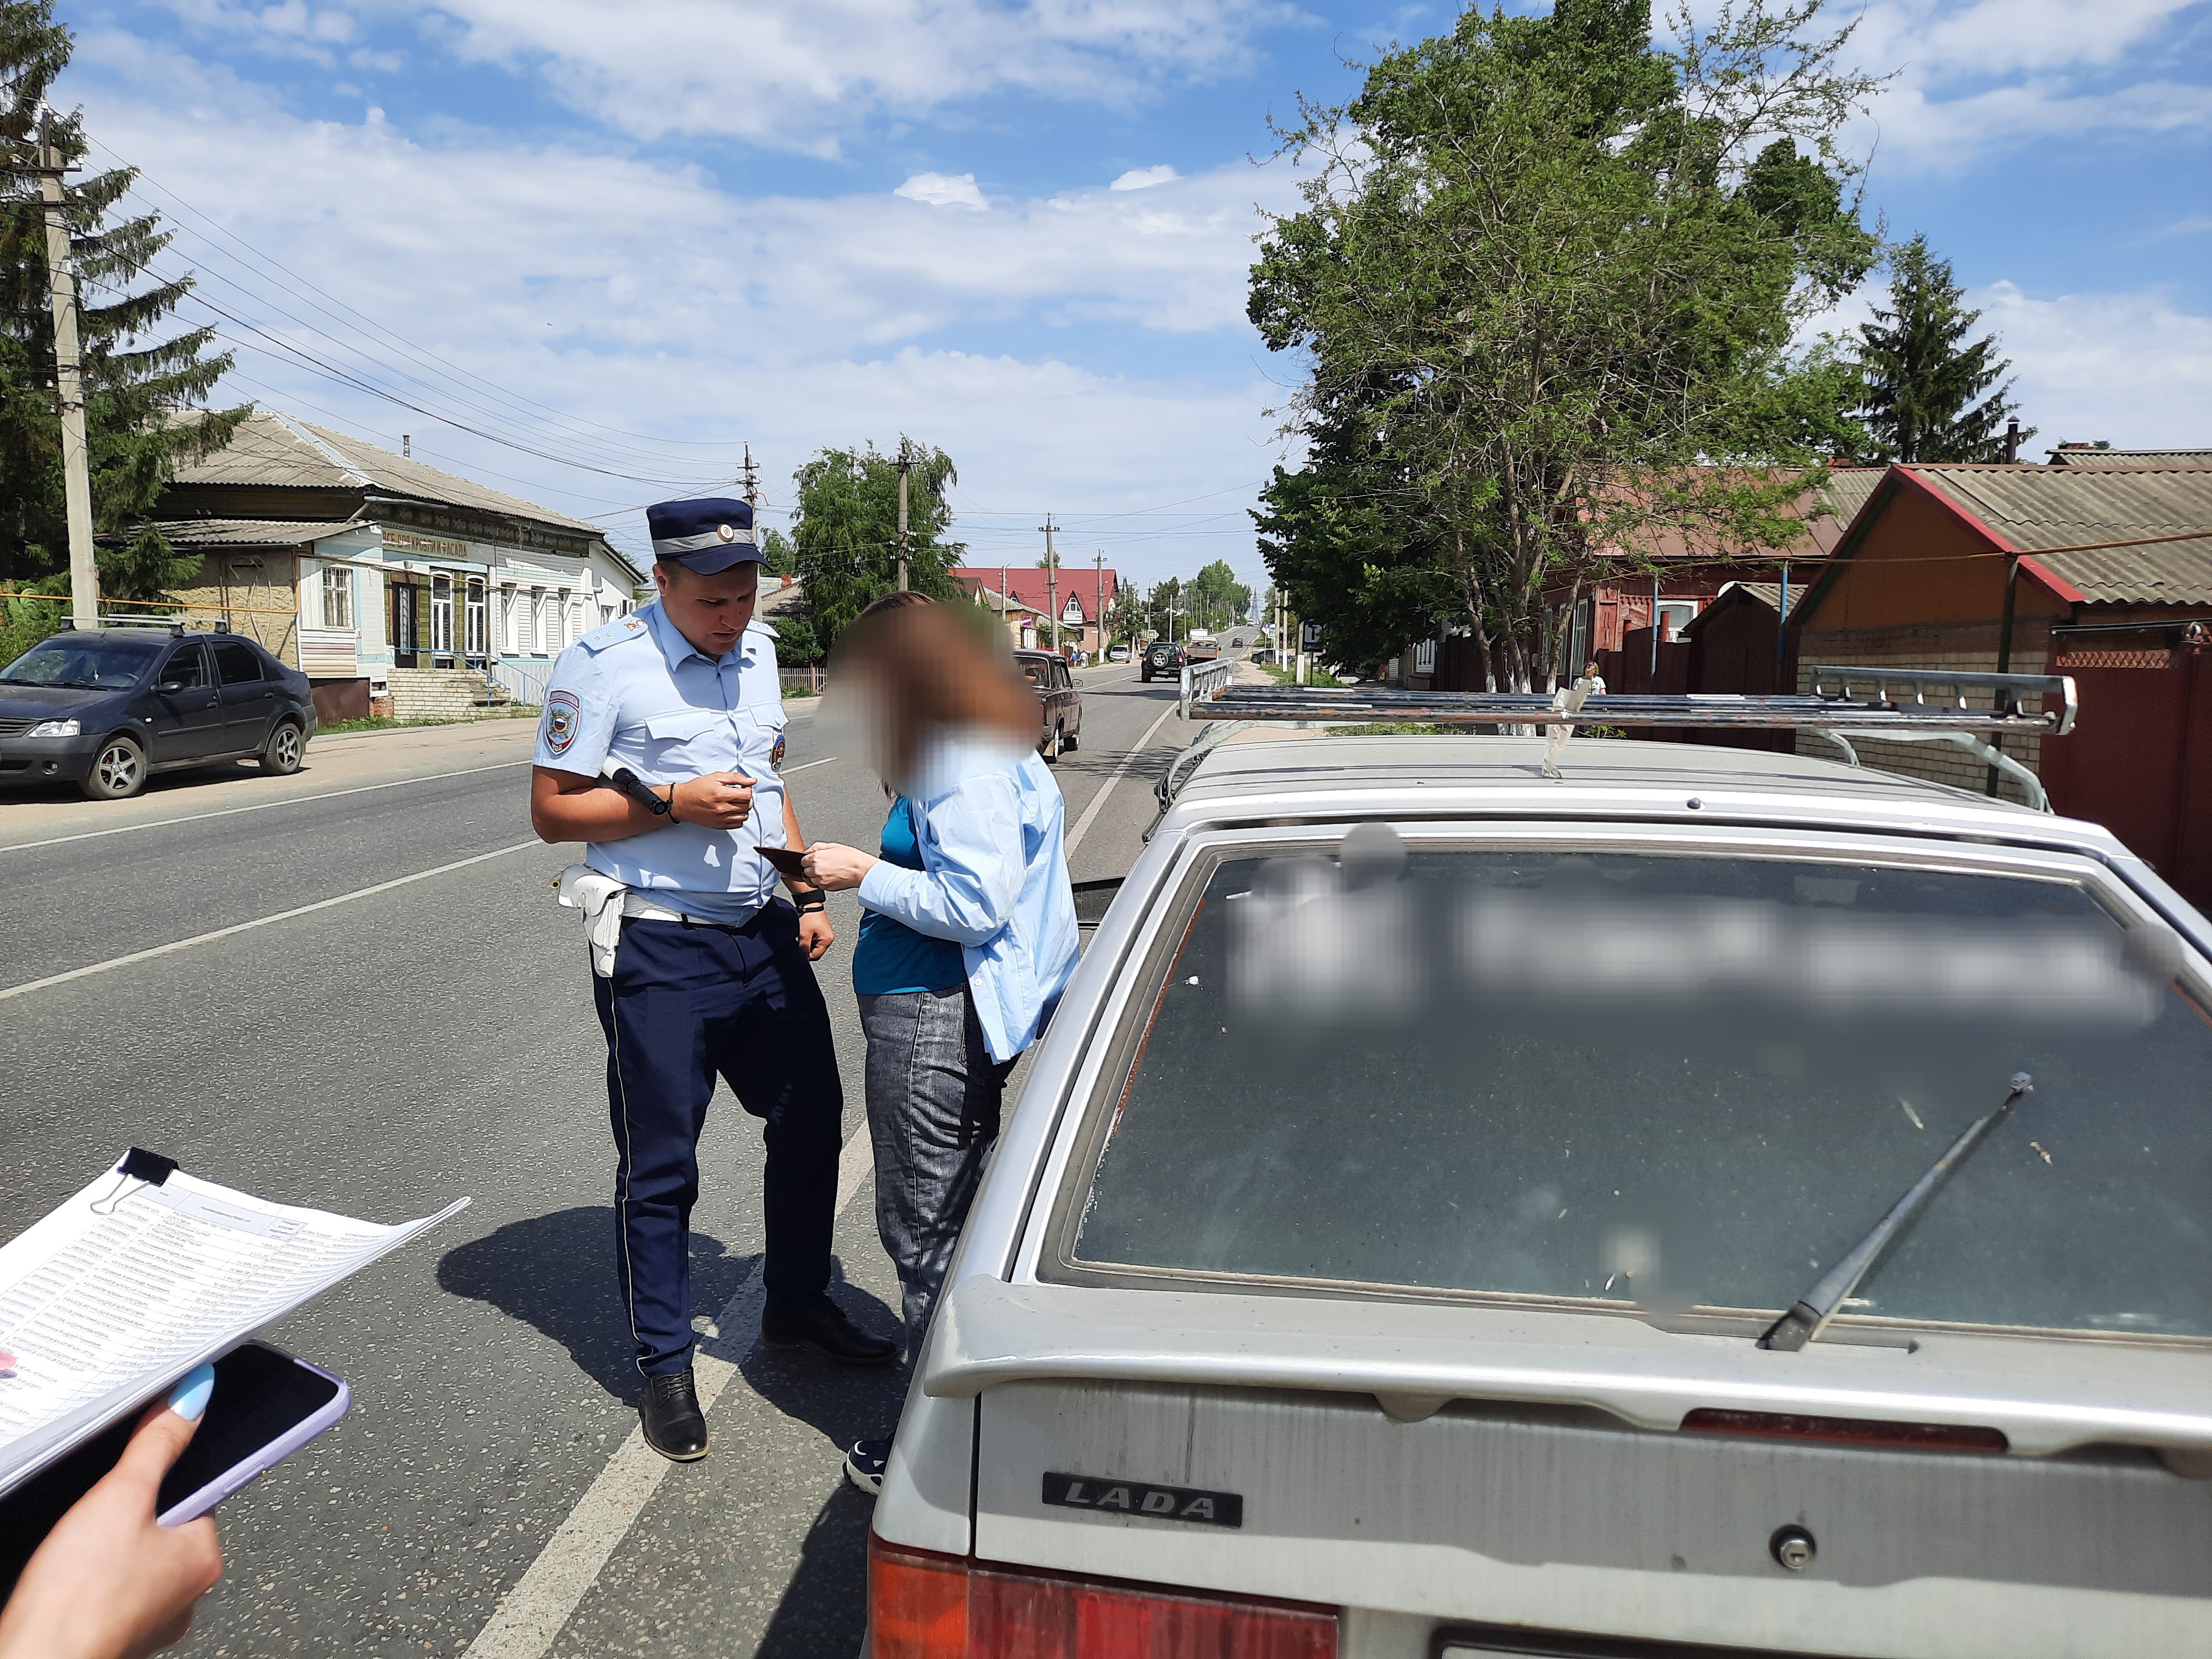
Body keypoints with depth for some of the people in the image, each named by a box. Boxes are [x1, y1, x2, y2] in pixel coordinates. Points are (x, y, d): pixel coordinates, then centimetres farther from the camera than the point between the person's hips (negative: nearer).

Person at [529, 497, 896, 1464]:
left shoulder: (757, 652, 10)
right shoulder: (603, 666, -10)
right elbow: (551, 811, -9)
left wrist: (806, 895, 11)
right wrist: (671, 804, -21)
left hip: (763, 931, 6)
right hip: (660, 948, -6)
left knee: (811, 1114, 13)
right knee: (659, 1159, 3)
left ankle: (796, 1304, 34)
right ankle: (664, 1366, 20)